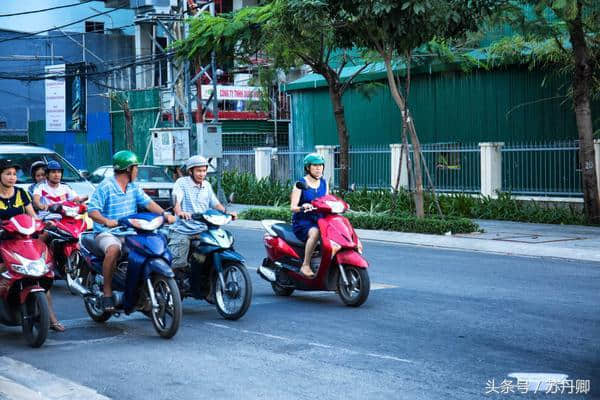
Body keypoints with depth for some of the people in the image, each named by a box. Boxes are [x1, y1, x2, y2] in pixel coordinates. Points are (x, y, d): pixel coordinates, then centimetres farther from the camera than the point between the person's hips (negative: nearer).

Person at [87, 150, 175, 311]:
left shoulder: (133, 186, 15)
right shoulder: (105, 186, -8)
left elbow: (147, 202, 9)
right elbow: (92, 210, -14)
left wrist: (164, 214, -8)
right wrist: (106, 221, -34)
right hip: (107, 233, -7)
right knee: (113, 250, -37)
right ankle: (107, 293, -26)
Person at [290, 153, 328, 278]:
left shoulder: (324, 183, 14)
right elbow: (293, 207, -9)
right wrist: (302, 207, -31)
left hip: (319, 220, 5)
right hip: (302, 221, -5)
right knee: (315, 233, -38)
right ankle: (305, 266, -32)